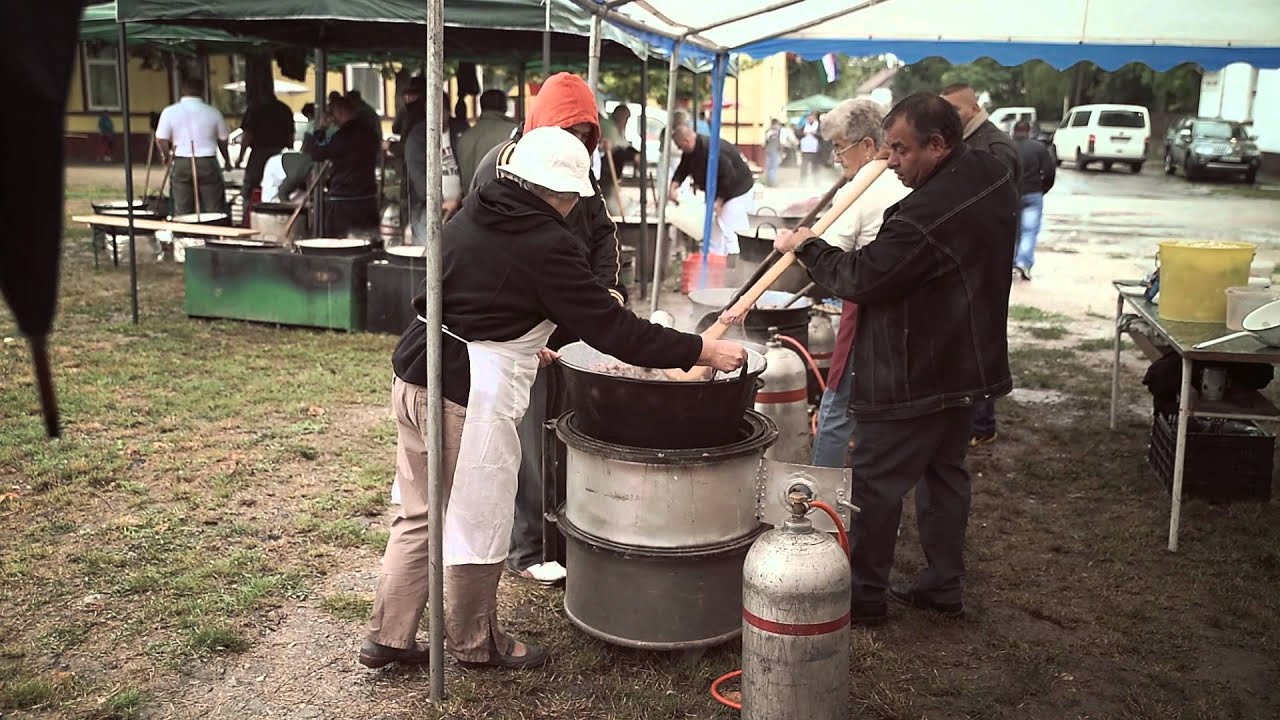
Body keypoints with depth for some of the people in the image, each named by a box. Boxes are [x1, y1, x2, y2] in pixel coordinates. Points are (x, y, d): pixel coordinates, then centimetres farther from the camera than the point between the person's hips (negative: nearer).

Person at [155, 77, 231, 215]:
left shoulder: (169, 112, -1)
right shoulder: (213, 112, 0)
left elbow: (162, 139, -4)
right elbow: (223, 140, 9)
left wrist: (168, 156, 17)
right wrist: (228, 161, 26)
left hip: (181, 164, 1)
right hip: (208, 163, -1)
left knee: (182, 213, 7)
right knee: (214, 212, 3)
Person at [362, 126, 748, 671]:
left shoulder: (468, 217, 10)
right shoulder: (548, 246, -15)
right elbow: (613, 329, -15)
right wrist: (701, 351, -8)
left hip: (415, 378, 9)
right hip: (472, 395, -8)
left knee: (418, 516, 19)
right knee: (476, 522, 9)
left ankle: (388, 636, 29)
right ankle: (473, 643, 28)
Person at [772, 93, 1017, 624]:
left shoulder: (927, 213, -29)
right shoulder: (994, 179, 2)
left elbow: (861, 278, -22)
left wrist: (807, 247, -7)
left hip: (912, 377, -10)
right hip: (968, 366, 10)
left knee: (876, 482, 3)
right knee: (945, 473, 19)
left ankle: (865, 594, 14)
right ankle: (943, 585, 30)